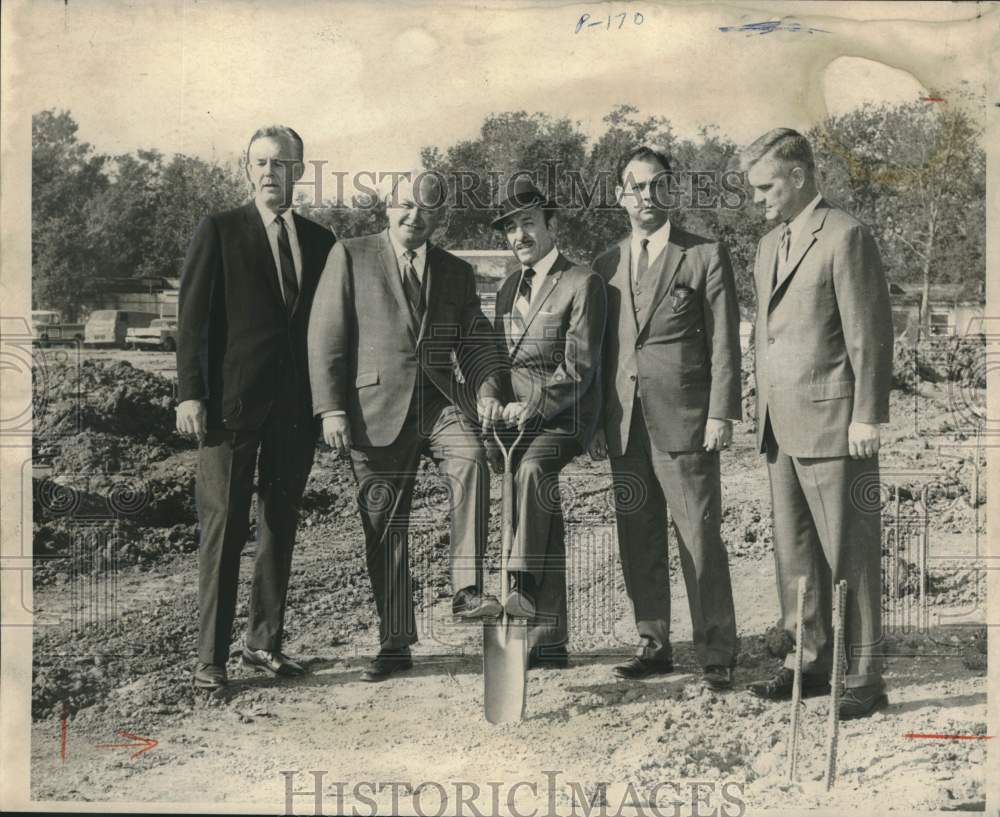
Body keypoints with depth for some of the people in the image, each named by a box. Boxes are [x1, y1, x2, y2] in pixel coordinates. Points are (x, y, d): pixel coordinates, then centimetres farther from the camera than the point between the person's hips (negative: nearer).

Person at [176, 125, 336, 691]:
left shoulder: (321, 241, 13)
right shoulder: (219, 232, 2)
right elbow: (193, 316, -3)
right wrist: (190, 393, -11)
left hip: (297, 405, 4)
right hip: (234, 400, -4)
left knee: (281, 525, 9)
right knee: (224, 526, -3)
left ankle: (265, 640, 21)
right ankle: (212, 655, 3)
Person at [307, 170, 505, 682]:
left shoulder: (456, 273, 14)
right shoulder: (350, 257, 5)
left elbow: (476, 341, 14)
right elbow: (325, 337, 0)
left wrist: (486, 389, -6)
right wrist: (331, 408, -8)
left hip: (439, 401, 1)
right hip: (375, 409, -1)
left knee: (471, 459, -31)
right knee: (383, 531, 4)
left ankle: (467, 591, -27)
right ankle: (394, 645, 17)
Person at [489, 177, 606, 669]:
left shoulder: (582, 284, -2)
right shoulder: (509, 287, 20)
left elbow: (578, 369, -9)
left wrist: (533, 407, -17)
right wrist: (499, 407, 5)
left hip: (562, 416, -6)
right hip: (517, 415, 6)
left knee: (532, 467, -36)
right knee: (545, 518, 3)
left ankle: (524, 585, -40)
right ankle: (549, 641, 5)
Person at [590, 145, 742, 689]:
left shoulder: (705, 256, 2)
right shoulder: (606, 265, 15)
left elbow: (724, 344, -2)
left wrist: (721, 414, -10)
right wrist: (596, 421, 11)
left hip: (683, 421, -5)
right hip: (625, 426, 5)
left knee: (700, 541, -3)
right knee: (638, 545, 10)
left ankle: (716, 654, 5)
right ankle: (654, 645, 21)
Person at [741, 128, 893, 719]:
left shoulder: (845, 236, -8)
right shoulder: (770, 245, 18)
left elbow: (870, 333, -12)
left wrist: (867, 417, -15)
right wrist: (764, 412, 15)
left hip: (832, 425, -8)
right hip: (783, 427, 8)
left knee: (850, 555, -1)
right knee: (794, 554, 12)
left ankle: (864, 678, 8)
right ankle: (812, 663, 23)